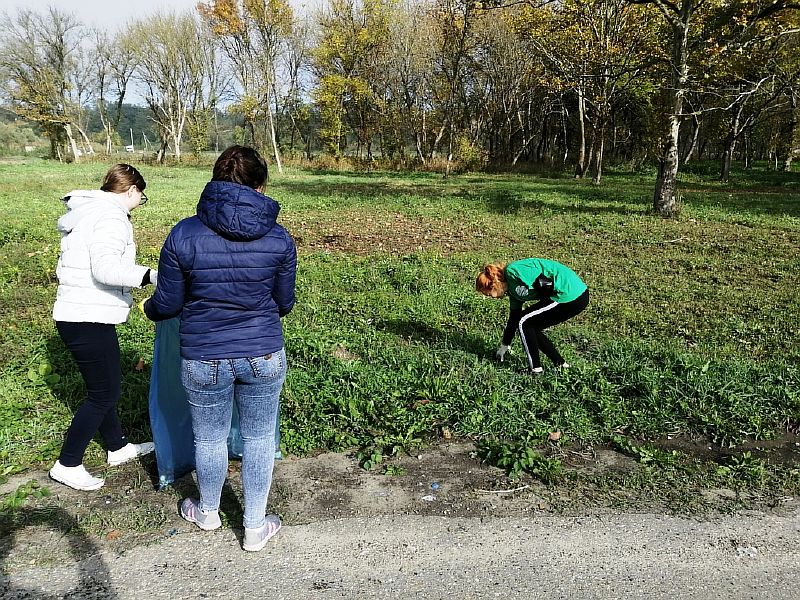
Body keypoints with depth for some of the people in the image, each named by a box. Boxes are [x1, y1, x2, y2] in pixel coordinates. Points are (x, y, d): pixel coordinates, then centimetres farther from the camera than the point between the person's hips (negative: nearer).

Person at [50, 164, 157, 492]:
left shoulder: (85, 211, 16)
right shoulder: (111, 216, -15)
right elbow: (105, 268, -29)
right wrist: (152, 275, -36)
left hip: (76, 314, 11)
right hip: (89, 320, -11)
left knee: (105, 384, 21)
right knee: (103, 393, 2)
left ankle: (118, 447, 35)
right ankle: (67, 465, 14)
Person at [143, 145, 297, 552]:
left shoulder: (183, 235, -13)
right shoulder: (279, 239, -8)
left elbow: (167, 305, -4)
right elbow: (284, 303, 3)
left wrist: (147, 308, 20)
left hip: (204, 359, 0)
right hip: (264, 357, 1)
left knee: (209, 440, 21)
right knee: (258, 439, 18)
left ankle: (208, 513, 47)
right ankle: (255, 527, 33)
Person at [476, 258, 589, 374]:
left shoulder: (512, 271, -11)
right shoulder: (513, 289, 18)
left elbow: (542, 281, -18)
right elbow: (513, 319, 27)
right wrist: (505, 345, 35)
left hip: (570, 294, -10)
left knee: (524, 322, 2)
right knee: (531, 327, 17)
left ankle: (536, 369, 7)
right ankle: (560, 364, 21)